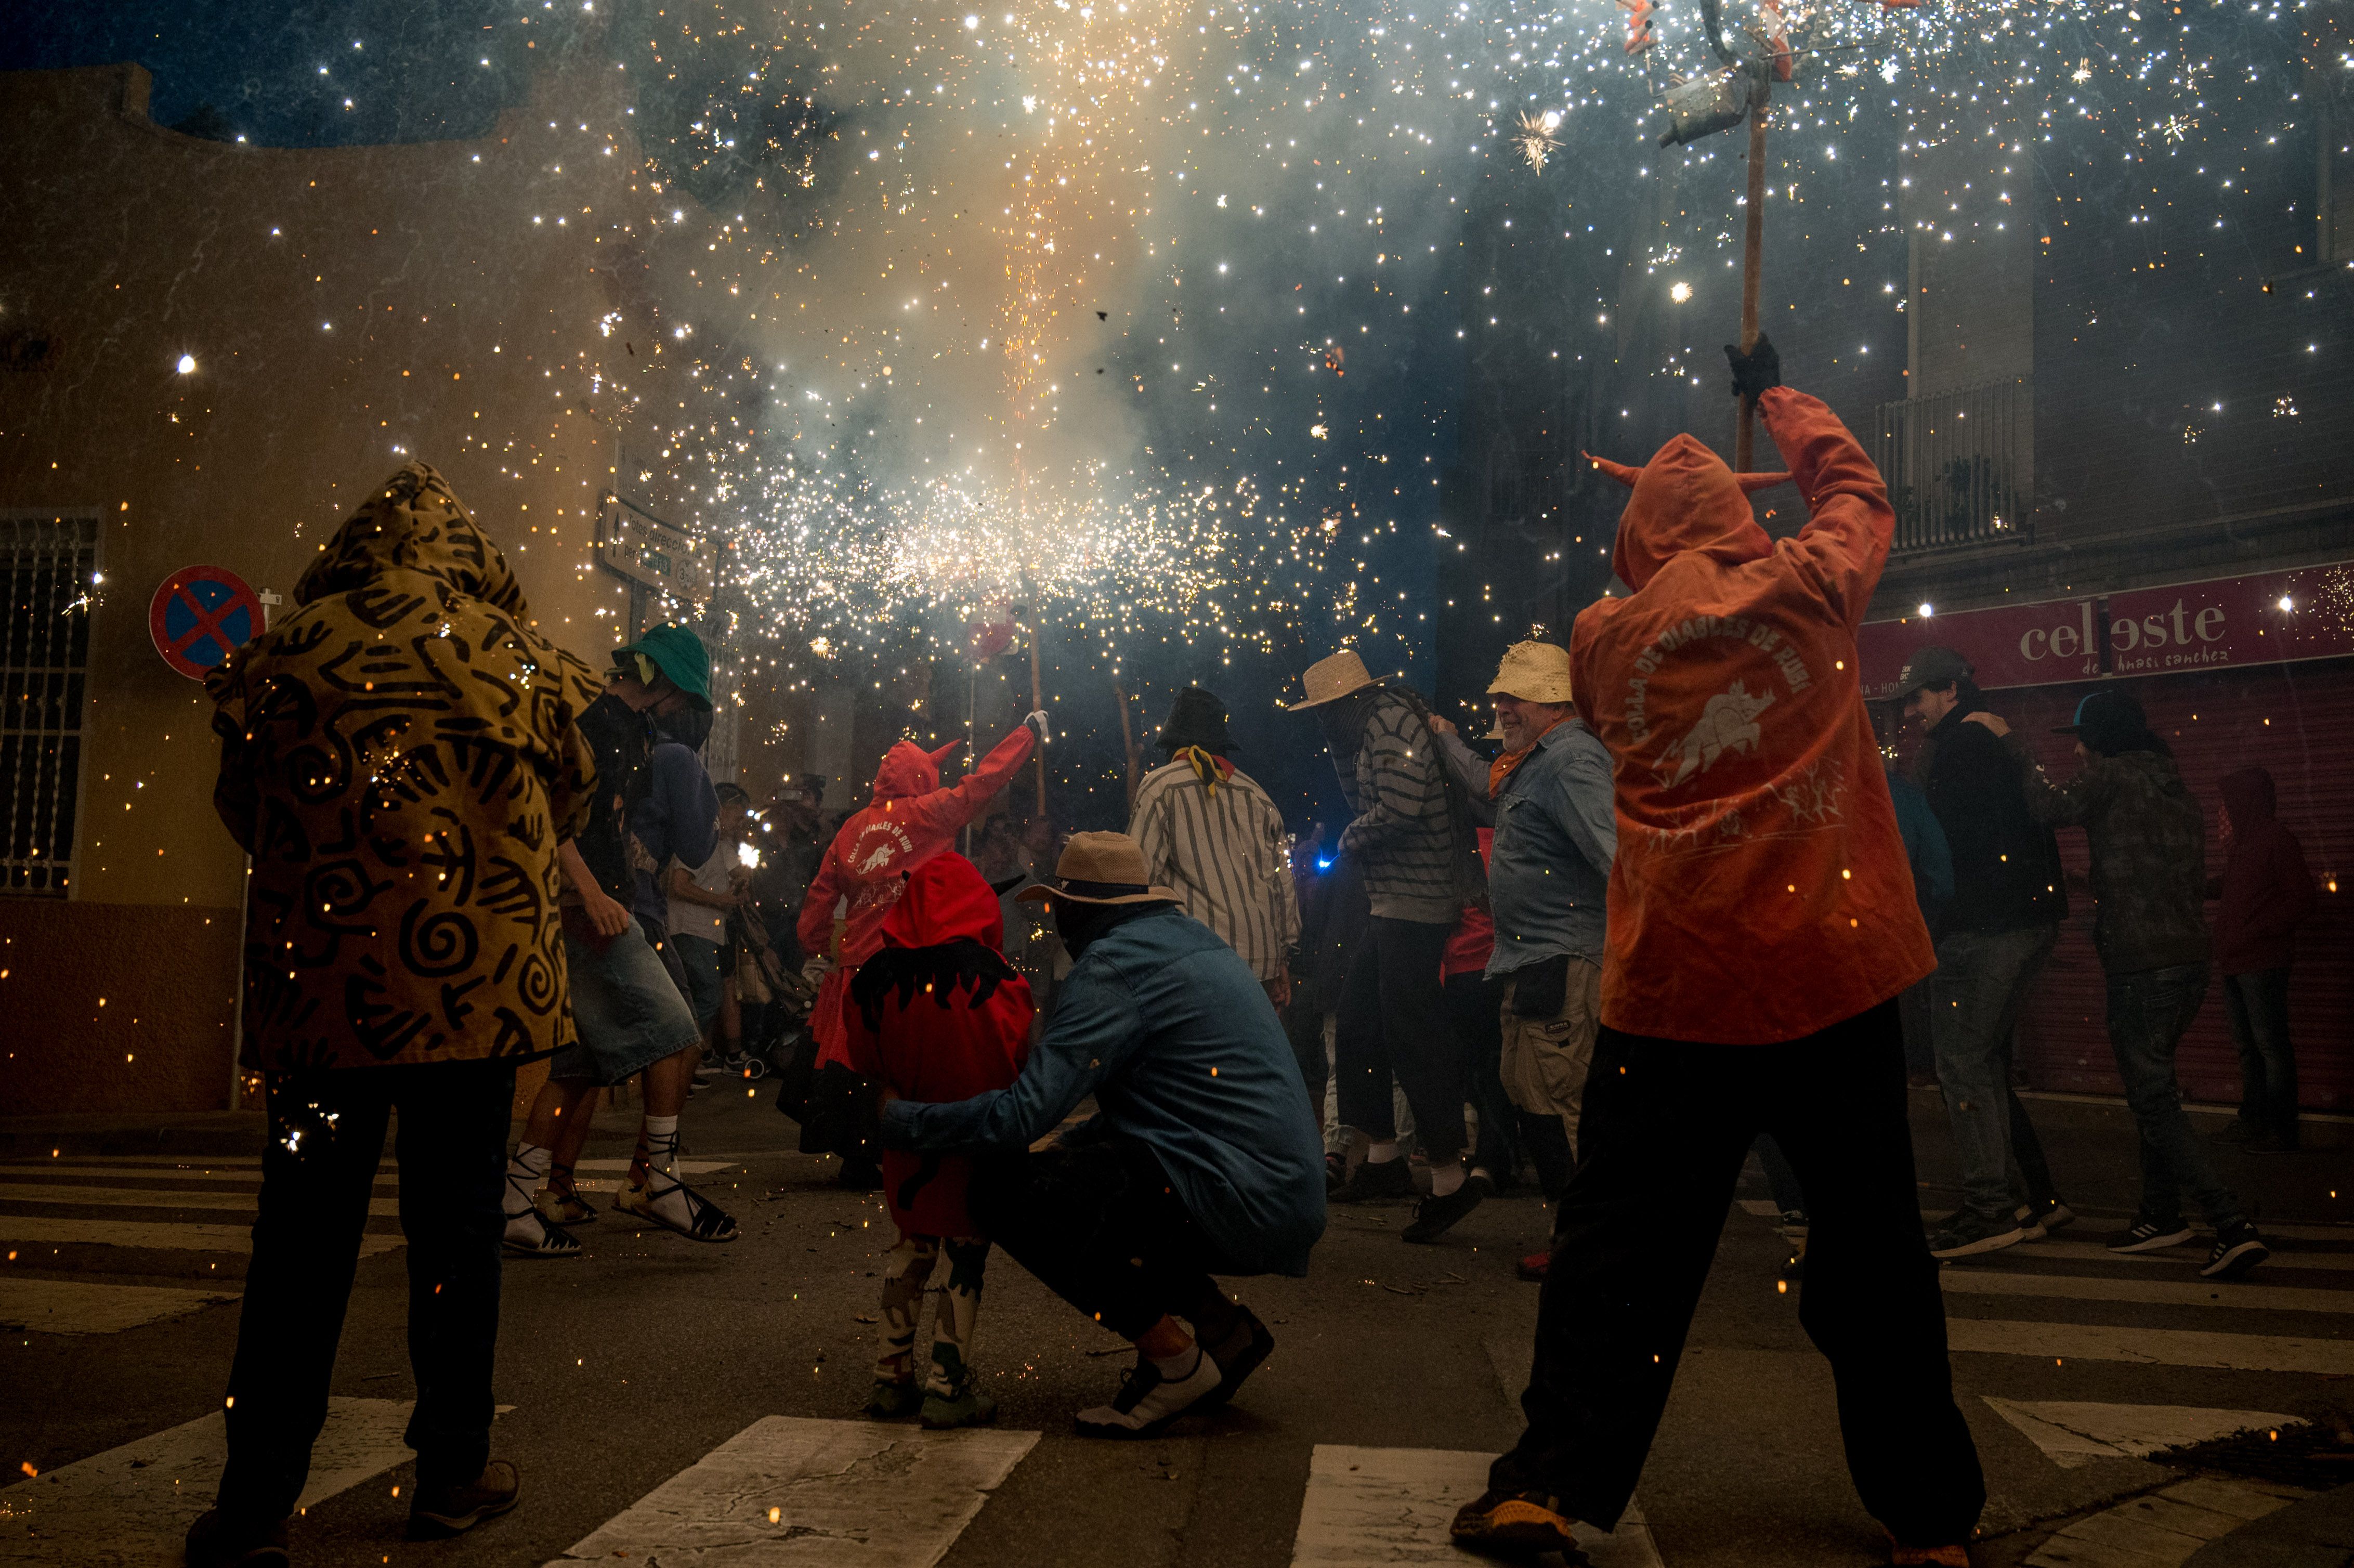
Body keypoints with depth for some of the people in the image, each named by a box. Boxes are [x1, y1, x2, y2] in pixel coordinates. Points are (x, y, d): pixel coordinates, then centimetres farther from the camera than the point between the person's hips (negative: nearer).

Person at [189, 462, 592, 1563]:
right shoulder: (516, 656, -1)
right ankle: (455, 1470, 20)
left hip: (323, 980, 1)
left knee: (303, 1239, 8)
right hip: (475, 974, 0)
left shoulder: (286, 651, 1)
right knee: (455, 1227, 10)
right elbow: (570, 799, 13)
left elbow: (239, 804, 13)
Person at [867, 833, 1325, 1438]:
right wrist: (1059, 1150, 21)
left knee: (1003, 1188, -11)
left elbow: (1020, 1115, -17)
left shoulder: (1113, 965, -10)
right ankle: (1220, 1325, 17)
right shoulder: (1189, 939, 19)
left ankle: (1175, 1360, -4)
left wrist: (894, 1119, -6)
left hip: (1236, 1205, -10)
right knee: (1057, 1169, 20)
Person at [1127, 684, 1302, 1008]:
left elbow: (1139, 874, -7)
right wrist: (1283, 960, 19)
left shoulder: (1160, 786, 0)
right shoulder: (1253, 791, 15)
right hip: (1261, 955, 5)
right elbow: (1282, 880, 14)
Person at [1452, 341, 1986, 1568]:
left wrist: (1662, 501, 39)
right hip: (1829, 972, 0)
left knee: (1618, 1247, 8)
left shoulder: (1605, 639, 5)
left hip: (1670, 989, 0)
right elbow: (1856, 489, 23)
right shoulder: (1804, 589, 3)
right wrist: (1775, 393, 38)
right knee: (1871, 1254, 10)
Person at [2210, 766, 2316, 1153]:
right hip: (2235, 963, 9)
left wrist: (2251, 934, -16)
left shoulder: (2278, 840, -10)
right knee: (2247, 1044, 14)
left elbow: (2300, 902, -14)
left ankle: (2281, 1132, 0)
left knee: (2270, 1044, -5)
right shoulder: (2243, 844, 16)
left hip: (2262, 963, -9)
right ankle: (2253, 1120, 22)